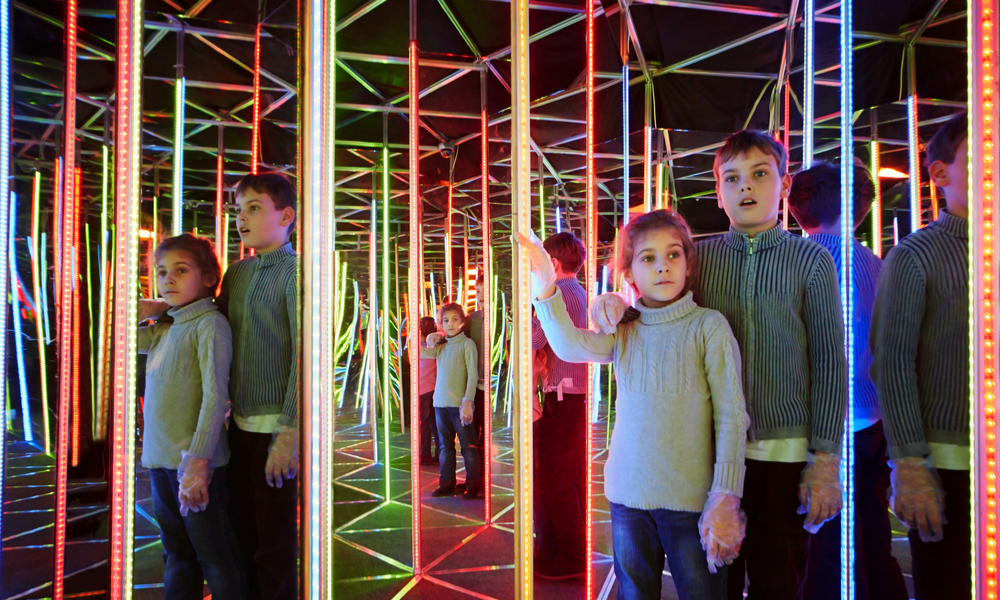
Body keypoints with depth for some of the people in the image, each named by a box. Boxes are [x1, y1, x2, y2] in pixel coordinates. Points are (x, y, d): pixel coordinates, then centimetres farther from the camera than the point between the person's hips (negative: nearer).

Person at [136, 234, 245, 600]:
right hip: (159, 460, 8)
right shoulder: (165, 330, 13)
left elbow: (215, 397, -17)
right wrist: (153, 307, 12)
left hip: (195, 461, -8)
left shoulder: (210, 324, -10)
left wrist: (197, 462, -23)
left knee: (217, 561, 0)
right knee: (177, 558, 17)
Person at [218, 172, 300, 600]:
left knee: (275, 540, 3)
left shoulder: (294, 271, -10)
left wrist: (290, 431, -22)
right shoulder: (237, 273, 11)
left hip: (277, 425, -7)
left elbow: (305, 353, -17)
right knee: (240, 531, 17)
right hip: (240, 423, 7)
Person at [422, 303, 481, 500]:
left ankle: (473, 484, 6)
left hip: (459, 404, -6)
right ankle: (447, 483, 19)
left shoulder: (467, 344, -4)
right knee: (445, 446, 12)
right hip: (440, 402, 6)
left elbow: (472, 375, -10)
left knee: (467, 446, 0)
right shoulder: (441, 345, 13)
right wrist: (431, 340, 3)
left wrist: (468, 401, -18)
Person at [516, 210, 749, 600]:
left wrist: (725, 499, -11)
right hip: (628, 495, 4)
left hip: (690, 498, -3)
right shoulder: (624, 331, 6)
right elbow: (572, 346, -13)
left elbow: (731, 416, -7)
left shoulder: (708, 326, -5)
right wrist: (545, 291, -28)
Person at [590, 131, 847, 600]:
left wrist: (826, 459, -6)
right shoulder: (699, 256, 6)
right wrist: (615, 302, -11)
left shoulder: (811, 260, 0)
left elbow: (829, 363, -2)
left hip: (784, 452, -2)